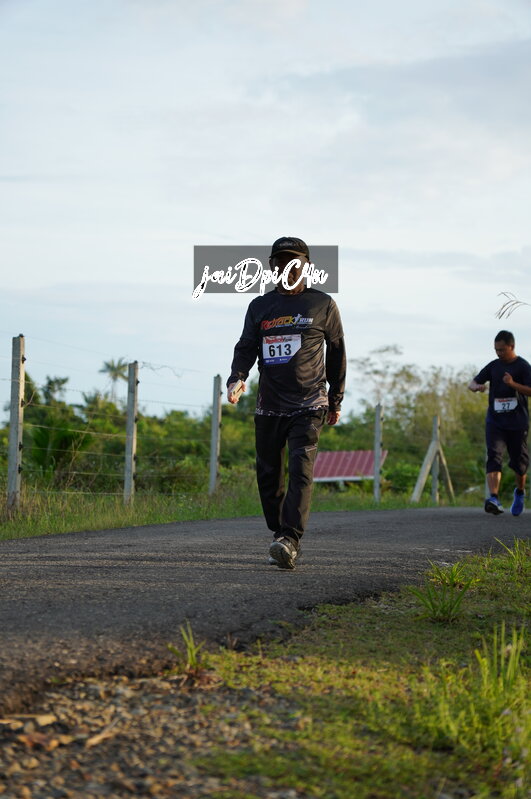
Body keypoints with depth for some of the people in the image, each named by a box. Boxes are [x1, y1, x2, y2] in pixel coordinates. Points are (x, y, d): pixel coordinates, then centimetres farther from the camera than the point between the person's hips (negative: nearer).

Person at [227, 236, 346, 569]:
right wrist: (236, 378, -17)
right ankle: (281, 535, 20)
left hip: (308, 406, -3)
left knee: (301, 469, -19)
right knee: (268, 475, 6)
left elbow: (337, 351, 11)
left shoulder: (323, 305, 4)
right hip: (269, 407, 4)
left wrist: (336, 400, 12)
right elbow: (246, 347, 4)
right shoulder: (260, 307, 10)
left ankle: (290, 540, -28)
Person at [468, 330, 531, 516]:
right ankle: (494, 498, -26)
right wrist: (476, 386, -11)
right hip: (495, 421, 3)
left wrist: (513, 384, -25)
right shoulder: (493, 366, 10)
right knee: (494, 457, -14)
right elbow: (472, 383, 13)